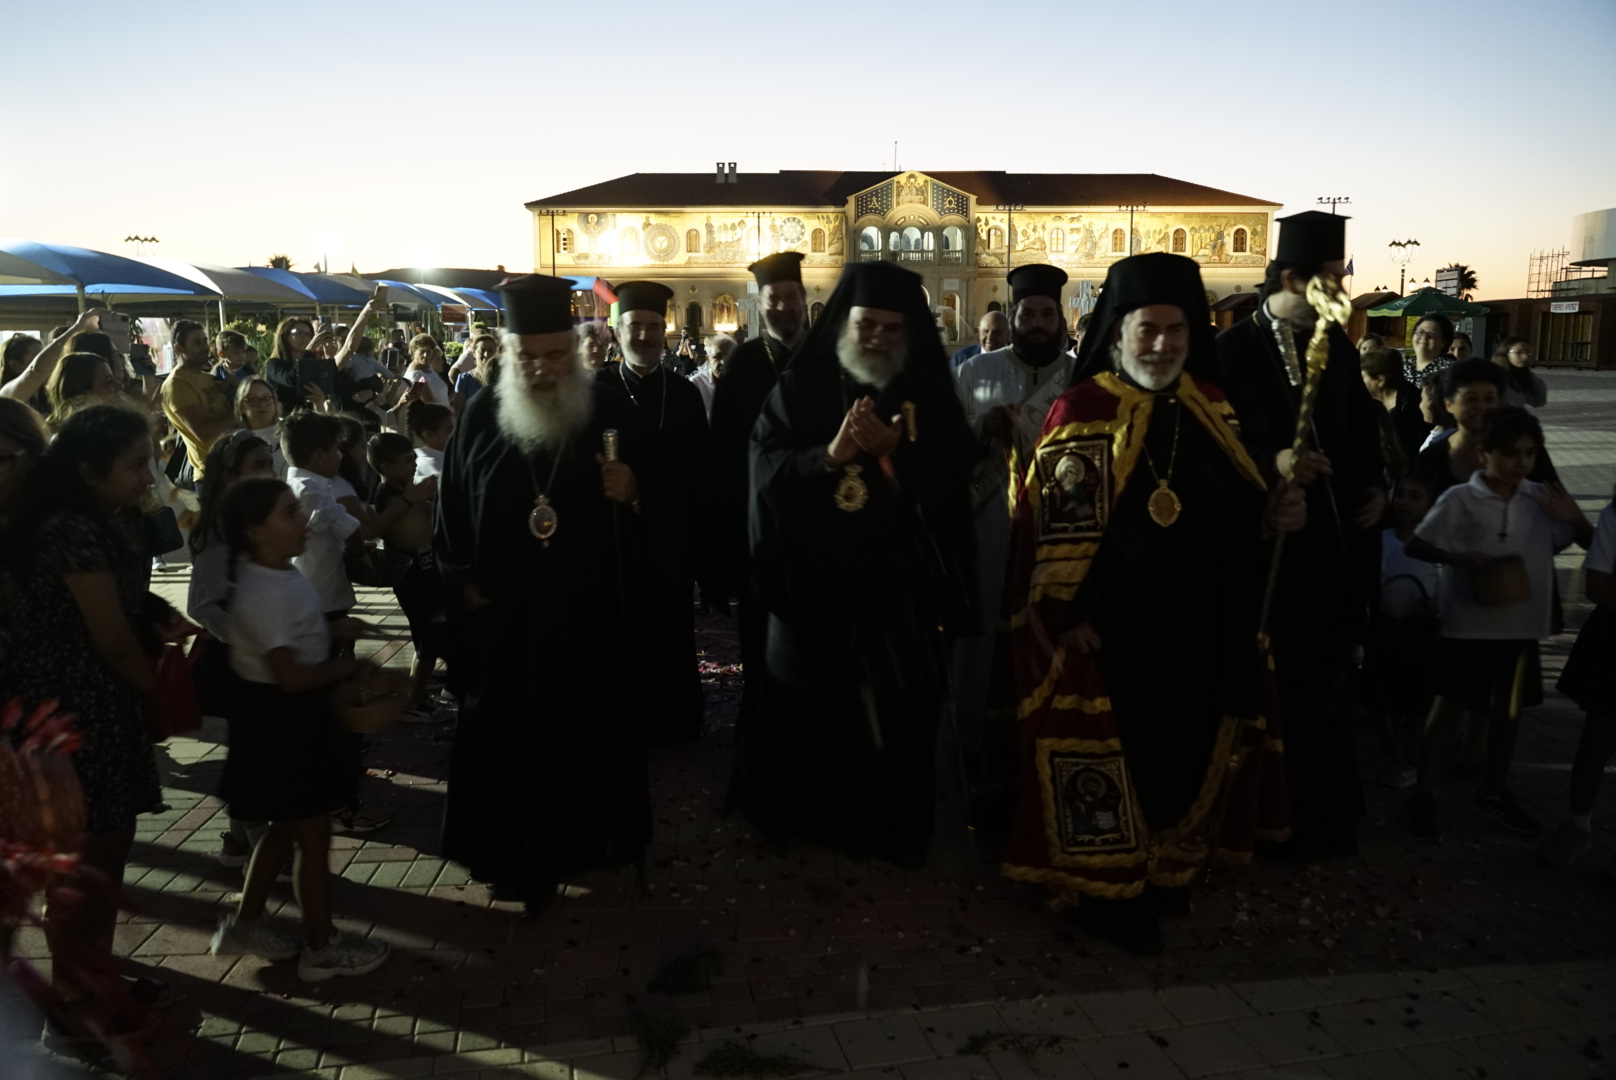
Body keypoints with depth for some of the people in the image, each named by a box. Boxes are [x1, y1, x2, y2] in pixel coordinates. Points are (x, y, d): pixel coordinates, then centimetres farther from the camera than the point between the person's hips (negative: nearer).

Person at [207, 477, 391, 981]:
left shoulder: (278, 574, 4)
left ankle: (246, 921, 37)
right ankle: (322, 946, 19)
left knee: (287, 826, 22)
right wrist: (348, 667, -15)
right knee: (314, 834, 4)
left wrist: (332, 630, 6)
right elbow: (291, 675, -29)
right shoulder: (263, 593, -27)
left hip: (295, 715, 10)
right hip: (279, 718, -10)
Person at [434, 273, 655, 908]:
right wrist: (460, 579, 3)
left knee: (592, 731, 12)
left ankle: (588, 839, 32)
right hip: (503, 617, 1)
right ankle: (515, 854, 25)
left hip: (591, 613, -1)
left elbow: (657, 502, 1)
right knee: (507, 736, 10)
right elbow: (450, 506, 8)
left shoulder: (614, 414, -3)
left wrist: (633, 495, -20)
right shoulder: (481, 416, 0)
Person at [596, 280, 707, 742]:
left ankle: (674, 718, 20)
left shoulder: (685, 393, 4)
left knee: (672, 627, 8)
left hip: (673, 531, 2)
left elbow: (700, 466, 5)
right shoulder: (597, 388, -3)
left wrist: (699, 526, 2)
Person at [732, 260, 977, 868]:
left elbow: (956, 483, -8)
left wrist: (897, 453, -24)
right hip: (817, 582, 0)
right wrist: (828, 455, -27)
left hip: (903, 587, 1)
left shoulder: (931, 395, 2)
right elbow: (764, 471, -10)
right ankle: (806, 816, 35)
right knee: (810, 714, 13)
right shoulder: (800, 388, -1)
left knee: (902, 716, 9)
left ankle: (897, 826, 29)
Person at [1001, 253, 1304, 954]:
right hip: (1109, 628, -6)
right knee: (1108, 759, 4)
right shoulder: (1081, 412, -11)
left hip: (1198, 625, 7)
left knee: (1187, 751, 17)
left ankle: (1165, 872, 36)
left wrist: (1273, 512, -2)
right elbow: (1057, 523, -13)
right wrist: (1074, 616, -17)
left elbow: (1235, 501, 18)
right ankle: (1104, 891, 20)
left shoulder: (1210, 408, 7)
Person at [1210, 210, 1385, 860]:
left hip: (1339, 538, 5)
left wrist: (1376, 487, 3)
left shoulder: (1339, 348, 10)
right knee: (1275, 687, 1)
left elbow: (1364, 430, 18)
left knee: (1327, 682, 9)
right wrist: (1272, 462, -28)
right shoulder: (1233, 349, -7)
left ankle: (1328, 816, 24)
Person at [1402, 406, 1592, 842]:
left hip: (1522, 624, 5)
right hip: (1469, 624, -5)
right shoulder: (1460, 500, -9)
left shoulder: (1541, 499, 2)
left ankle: (1494, 791, 33)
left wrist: (1574, 518, -11)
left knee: (1509, 708, 15)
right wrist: (1460, 559, -19)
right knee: (1450, 706, 1)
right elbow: (1416, 545, -4)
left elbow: (1592, 544, 9)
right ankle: (1423, 796, 9)